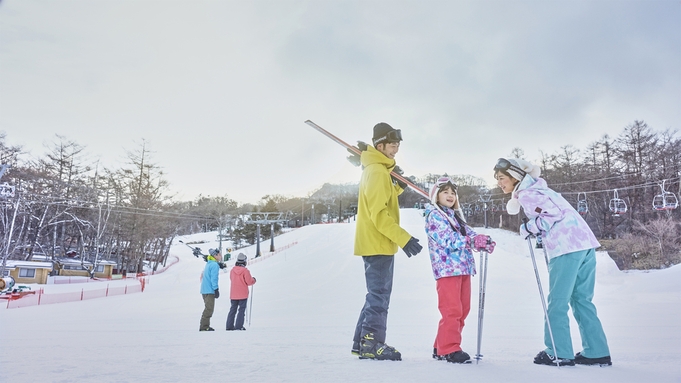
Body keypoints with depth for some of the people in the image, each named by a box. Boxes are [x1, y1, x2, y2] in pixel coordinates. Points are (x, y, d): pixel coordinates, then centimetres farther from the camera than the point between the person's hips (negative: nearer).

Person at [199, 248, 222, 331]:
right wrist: (216, 289, -17)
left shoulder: (209, 264, 17)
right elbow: (214, 278, -19)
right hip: (210, 290, -10)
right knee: (209, 309, -7)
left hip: (204, 290, 10)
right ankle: (204, 327, -7)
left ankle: (204, 326, 18)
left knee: (208, 308, 15)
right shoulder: (215, 265, -12)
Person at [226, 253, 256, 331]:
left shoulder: (232, 270, 2)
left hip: (233, 294, 5)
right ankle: (239, 326, -5)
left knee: (233, 309, 13)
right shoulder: (245, 270, -14)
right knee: (242, 310, 1)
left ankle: (229, 326, 11)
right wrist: (253, 280, 7)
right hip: (243, 294, -5)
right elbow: (249, 282, -13)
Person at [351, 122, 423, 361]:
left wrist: (399, 187, 8)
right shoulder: (377, 171, -15)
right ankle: (372, 345, 1)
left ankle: (362, 342, 22)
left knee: (377, 295, 16)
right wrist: (403, 238, -23)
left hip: (377, 243, 10)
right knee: (379, 295, -4)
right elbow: (379, 213, -22)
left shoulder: (377, 170, 17)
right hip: (378, 243, -10)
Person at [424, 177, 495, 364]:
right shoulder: (434, 215, -4)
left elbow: (467, 232, 10)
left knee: (463, 310, 11)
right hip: (447, 268, -9)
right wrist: (474, 240, -18)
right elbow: (448, 240, -15)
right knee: (452, 311, -8)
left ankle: (441, 347, 20)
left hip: (463, 268, 9)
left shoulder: (455, 215, 22)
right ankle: (449, 349, 1)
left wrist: (483, 240, -11)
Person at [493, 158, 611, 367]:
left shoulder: (526, 194, -4)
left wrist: (529, 227, -5)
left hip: (567, 247, -9)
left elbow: (553, 212, -16)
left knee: (557, 302, -2)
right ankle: (596, 352, 14)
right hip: (585, 242, 9)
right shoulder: (538, 188, 24)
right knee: (581, 300, 12)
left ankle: (558, 353, 3)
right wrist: (539, 231, 14)